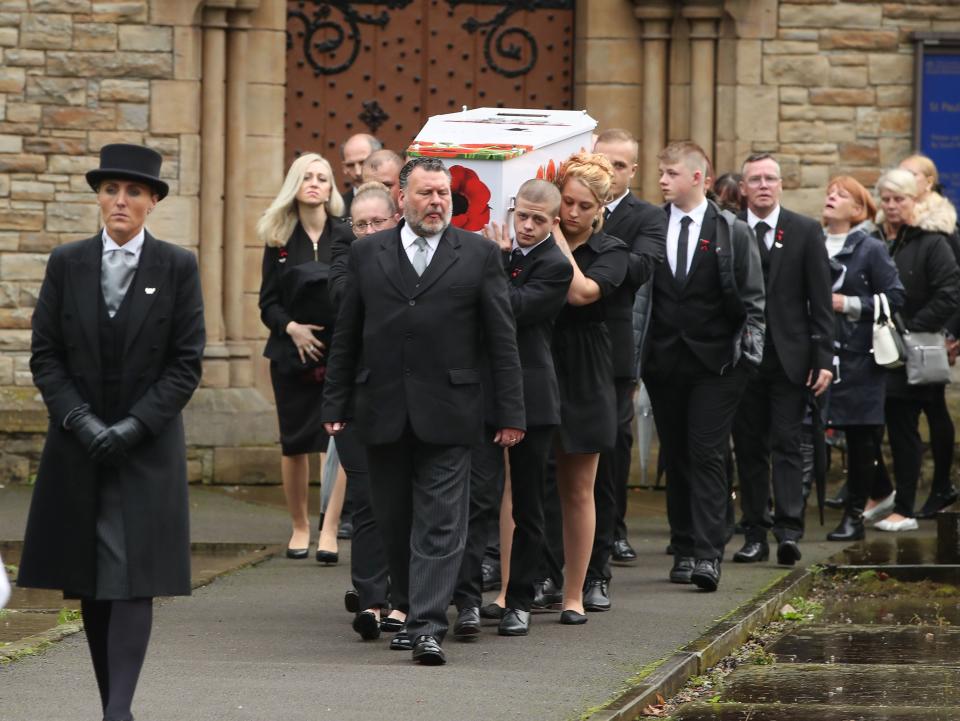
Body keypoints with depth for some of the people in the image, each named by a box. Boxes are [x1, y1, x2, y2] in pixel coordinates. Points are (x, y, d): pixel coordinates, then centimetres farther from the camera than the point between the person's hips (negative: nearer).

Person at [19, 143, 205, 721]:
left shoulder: (178, 268, 1)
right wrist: (82, 422, -9)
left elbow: (186, 364, -1)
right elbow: (45, 356, 5)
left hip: (149, 449, -2)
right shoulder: (67, 265, 6)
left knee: (133, 580, -10)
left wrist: (133, 426, -11)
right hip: (78, 449, 3)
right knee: (89, 582, 4)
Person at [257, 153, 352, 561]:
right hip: (292, 354, 2)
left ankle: (329, 531, -15)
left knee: (335, 438, -13)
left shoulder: (347, 237, 1)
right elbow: (268, 303, 5)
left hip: (339, 352, -2)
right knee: (294, 444, 7)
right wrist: (291, 327, -12)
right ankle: (299, 527, 20)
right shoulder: (279, 239, 5)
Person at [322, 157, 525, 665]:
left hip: (446, 411, -3)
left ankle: (428, 626, -10)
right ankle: (414, 607, 25)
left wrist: (510, 412, -2)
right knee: (393, 520, 9)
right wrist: (336, 404, 7)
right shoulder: (367, 254, 9)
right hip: (383, 410, 3)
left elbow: (502, 340, 2)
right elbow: (346, 336, 11)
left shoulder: (479, 255, 3)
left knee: (440, 523, -7)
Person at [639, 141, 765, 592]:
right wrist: (635, 355, 1)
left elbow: (753, 299, 2)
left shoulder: (732, 233, 0)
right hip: (664, 362, 3)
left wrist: (749, 350, -6)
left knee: (707, 455, -9)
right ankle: (684, 550, 15)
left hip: (715, 362, -3)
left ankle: (708, 555, -12)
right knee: (675, 456, 7)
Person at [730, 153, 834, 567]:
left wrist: (824, 358, -4)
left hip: (789, 357, -1)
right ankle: (755, 534, 9)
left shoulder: (806, 232, 5)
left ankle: (788, 529, -11)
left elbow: (820, 301, 3)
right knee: (749, 448, 5)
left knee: (787, 445, -7)